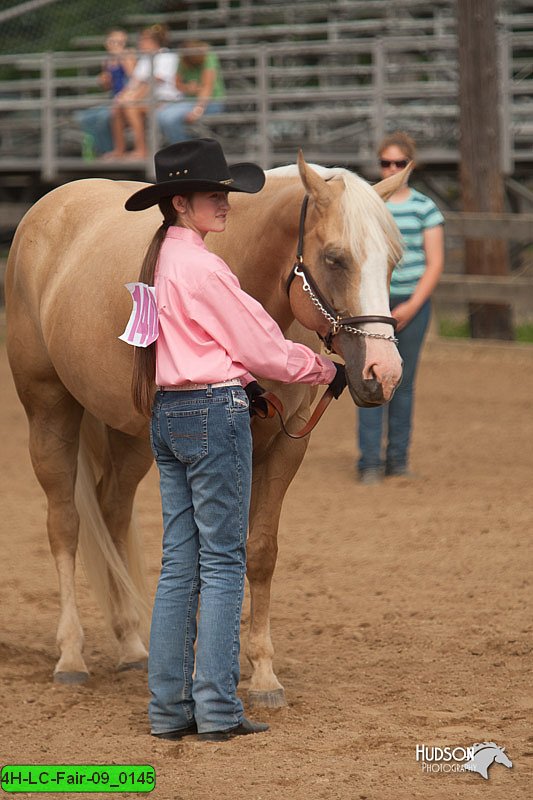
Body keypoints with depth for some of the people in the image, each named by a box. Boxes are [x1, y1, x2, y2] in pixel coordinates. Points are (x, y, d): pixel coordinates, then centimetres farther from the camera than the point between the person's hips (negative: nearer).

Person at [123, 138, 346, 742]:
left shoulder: (162, 260, 12)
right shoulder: (201, 267, -16)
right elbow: (260, 345, -11)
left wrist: (239, 382, 14)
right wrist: (326, 370, 2)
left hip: (168, 413, 9)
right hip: (214, 414, -9)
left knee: (179, 562, 9)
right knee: (223, 561, -4)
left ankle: (168, 708, 10)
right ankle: (217, 709, -4)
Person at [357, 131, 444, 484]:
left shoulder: (425, 207, 4)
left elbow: (435, 262, 2)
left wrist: (412, 306, -7)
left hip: (413, 302, 1)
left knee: (404, 382, 5)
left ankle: (398, 459, 15)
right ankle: (370, 462, -5)